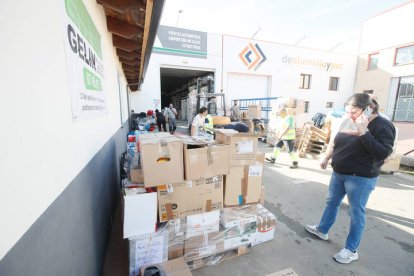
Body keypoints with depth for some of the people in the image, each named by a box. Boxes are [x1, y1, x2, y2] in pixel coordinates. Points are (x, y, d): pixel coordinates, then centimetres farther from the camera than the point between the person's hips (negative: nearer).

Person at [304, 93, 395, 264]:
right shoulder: (348, 121, 3)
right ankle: (322, 230, 39)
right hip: (339, 173, 7)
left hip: (361, 178, -7)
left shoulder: (382, 126, -15)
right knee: (332, 202, 19)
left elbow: (383, 153, -25)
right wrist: (326, 158, 18)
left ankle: (351, 250, 23)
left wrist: (363, 132, -29)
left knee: (356, 213, 6)